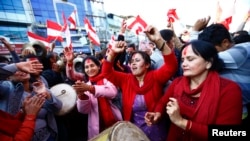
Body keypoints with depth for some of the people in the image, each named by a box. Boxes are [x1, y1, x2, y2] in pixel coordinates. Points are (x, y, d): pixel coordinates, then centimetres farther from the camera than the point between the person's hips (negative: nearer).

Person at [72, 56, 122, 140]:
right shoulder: (85, 85, 4)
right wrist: (81, 95, -22)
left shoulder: (107, 79, -3)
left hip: (114, 124, -2)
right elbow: (83, 110, -3)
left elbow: (112, 92, -25)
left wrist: (90, 88, -35)